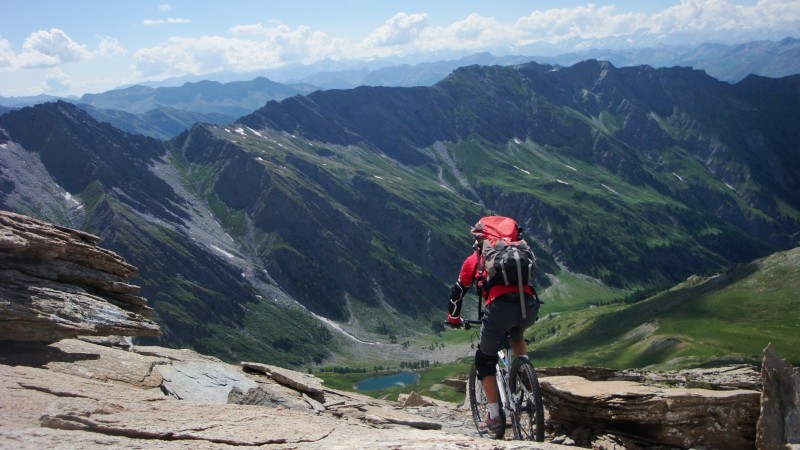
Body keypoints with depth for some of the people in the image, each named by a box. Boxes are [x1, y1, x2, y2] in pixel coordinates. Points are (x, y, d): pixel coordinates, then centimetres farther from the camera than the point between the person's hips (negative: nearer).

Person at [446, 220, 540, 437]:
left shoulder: (473, 260, 24)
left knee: (485, 362, 18)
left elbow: (457, 292, 29)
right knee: (516, 334, 40)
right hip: (530, 307, 4)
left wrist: (454, 319, 46)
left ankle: (495, 419, 14)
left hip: (500, 308, -4)